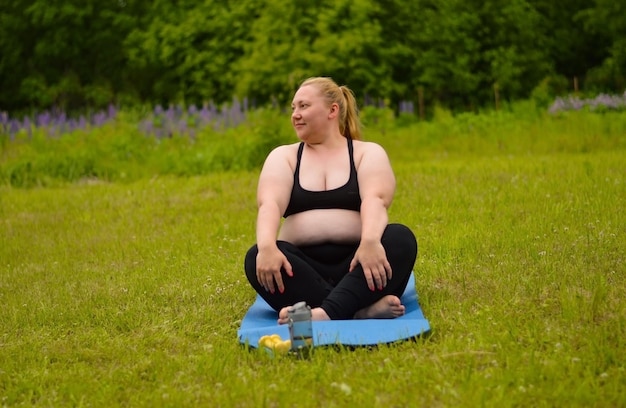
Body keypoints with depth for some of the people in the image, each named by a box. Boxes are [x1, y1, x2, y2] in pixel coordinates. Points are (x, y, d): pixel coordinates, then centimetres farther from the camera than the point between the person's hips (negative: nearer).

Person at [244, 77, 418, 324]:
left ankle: (326, 312, -46)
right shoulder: (283, 157, 13)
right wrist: (267, 247, -29)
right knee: (257, 258, -29)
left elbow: (375, 200, -12)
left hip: (357, 263, 0)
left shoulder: (368, 153, 9)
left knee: (401, 238, -28)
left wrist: (370, 242, -34)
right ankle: (361, 309, -41)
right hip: (304, 268, 1)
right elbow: (270, 204, -7)